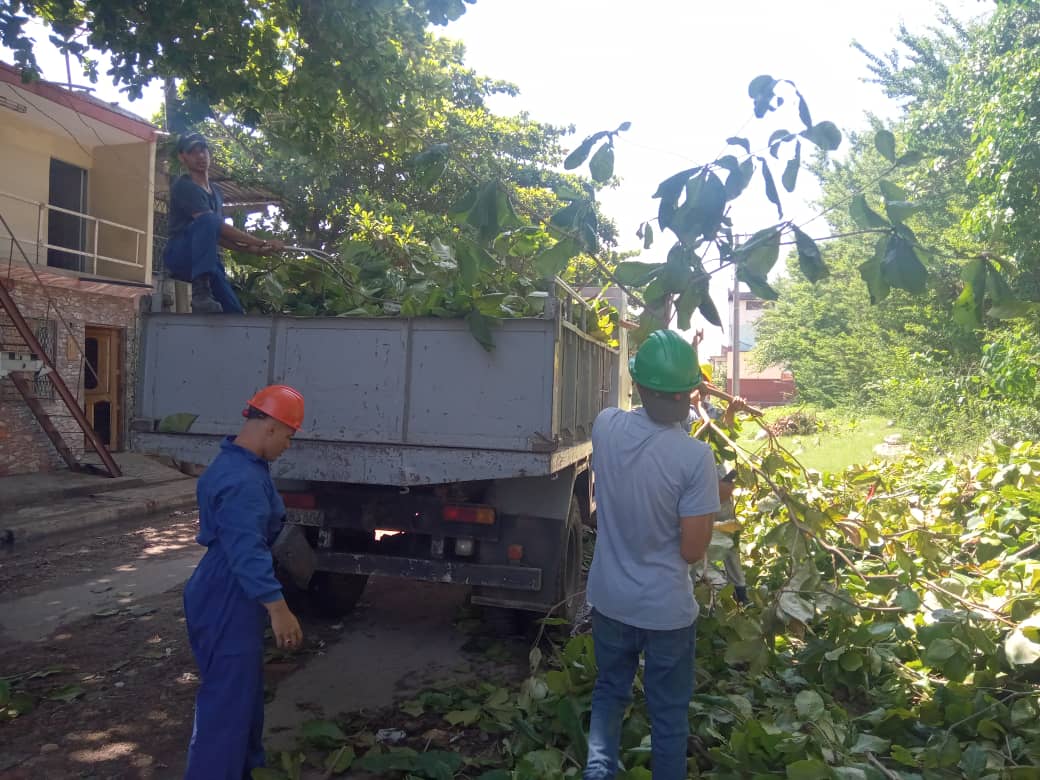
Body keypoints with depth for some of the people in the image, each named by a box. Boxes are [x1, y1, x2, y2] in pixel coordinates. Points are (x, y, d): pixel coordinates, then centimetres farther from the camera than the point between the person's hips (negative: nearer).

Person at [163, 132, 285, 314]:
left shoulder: (216, 192, 17)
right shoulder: (184, 186, -10)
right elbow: (217, 225, -21)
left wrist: (251, 249, 1)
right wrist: (262, 242, -22)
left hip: (208, 261, 7)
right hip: (180, 256, -7)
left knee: (235, 313, -6)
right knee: (208, 220, -36)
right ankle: (200, 292, -37)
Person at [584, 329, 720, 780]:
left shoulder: (605, 427, -12)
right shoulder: (695, 457, -24)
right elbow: (692, 550, -17)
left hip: (609, 599, 4)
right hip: (667, 608, -3)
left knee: (609, 693, 25)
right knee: (668, 712, 18)